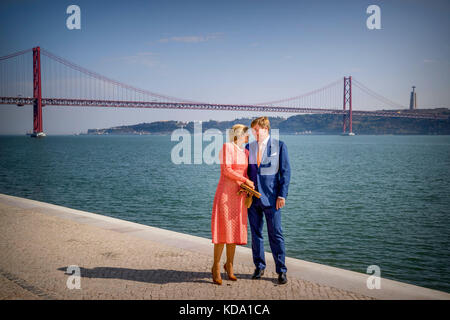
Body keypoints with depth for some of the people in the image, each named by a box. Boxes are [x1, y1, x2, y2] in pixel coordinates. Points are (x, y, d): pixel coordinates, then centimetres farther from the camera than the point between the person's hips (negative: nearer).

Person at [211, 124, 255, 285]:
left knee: (235, 230, 8)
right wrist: (246, 181, -13)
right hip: (226, 192, -7)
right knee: (223, 230, -7)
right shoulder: (227, 147, -8)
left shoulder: (245, 152, 14)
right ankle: (216, 267, 7)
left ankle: (229, 265, 22)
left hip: (239, 194, 7)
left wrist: (248, 187, -3)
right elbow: (226, 170, -17)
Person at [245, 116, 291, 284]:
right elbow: (245, 171, 14)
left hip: (271, 197, -4)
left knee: (276, 234, 0)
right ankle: (259, 267, 24)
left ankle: (281, 271, 10)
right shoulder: (249, 147, 9)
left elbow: (285, 171, -4)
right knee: (256, 233, 11)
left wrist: (282, 195, -10)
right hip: (252, 196, 4)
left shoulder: (279, 146, -1)